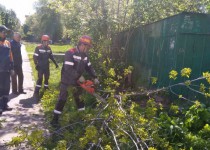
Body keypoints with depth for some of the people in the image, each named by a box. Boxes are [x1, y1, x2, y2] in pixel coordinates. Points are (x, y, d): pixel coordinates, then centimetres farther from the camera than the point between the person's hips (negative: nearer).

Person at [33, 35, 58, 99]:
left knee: (47, 78, 15)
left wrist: (55, 63, 11)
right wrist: (36, 64, -21)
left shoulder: (49, 48, 4)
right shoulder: (38, 48, -13)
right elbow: (35, 57, -13)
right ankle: (36, 92, -9)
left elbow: (51, 56, 14)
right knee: (40, 78, -12)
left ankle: (46, 88, 33)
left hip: (47, 66, 6)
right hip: (40, 66, -6)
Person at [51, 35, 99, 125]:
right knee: (62, 99, -2)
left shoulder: (84, 55, 3)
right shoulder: (70, 53, -21)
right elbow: (68, 69, -30)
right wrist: (79, 76, -29)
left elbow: (89, 67, 11)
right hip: (67, 82, -7)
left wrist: (95, 77, 0)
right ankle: (55, 118, 8)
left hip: (77, 82, 7)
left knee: (79, 98, 17)